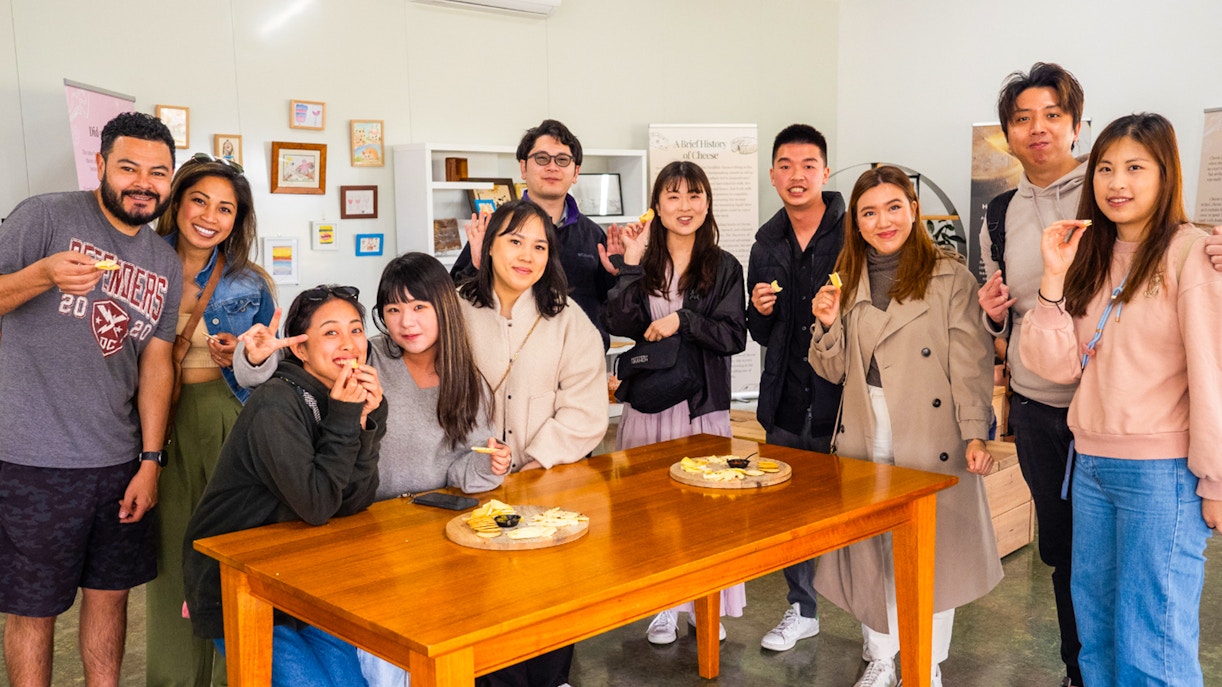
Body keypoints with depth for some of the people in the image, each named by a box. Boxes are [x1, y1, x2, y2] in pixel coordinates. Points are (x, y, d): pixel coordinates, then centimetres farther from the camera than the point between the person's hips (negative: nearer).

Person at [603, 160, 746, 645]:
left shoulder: (724, 267, 2)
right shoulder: (643, 263, 4)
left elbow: (734, 336, -7)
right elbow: (619, 325, -9)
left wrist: (681, 320, -17)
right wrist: (631, 265, -14)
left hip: (703, 408, -1)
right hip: (647, 404, 1)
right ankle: (662, 606, 22)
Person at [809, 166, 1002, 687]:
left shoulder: (950, 278, -4)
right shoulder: (847, 282, 10)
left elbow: (970, 363, -8)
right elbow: (834, 369, 10)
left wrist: (974, 434, -15)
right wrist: (827, 324, -8)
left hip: (930, 438, -3)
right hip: (865, 439, 4)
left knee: (933, 549, 6)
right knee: (870, 551, 11)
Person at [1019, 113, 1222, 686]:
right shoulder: (1091, 258, 11)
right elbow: (1056, 365, 3)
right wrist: (1054, 277, -7)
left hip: (1163, 470, -6)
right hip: (1091, 465, 6)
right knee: (1095, 633, 16)